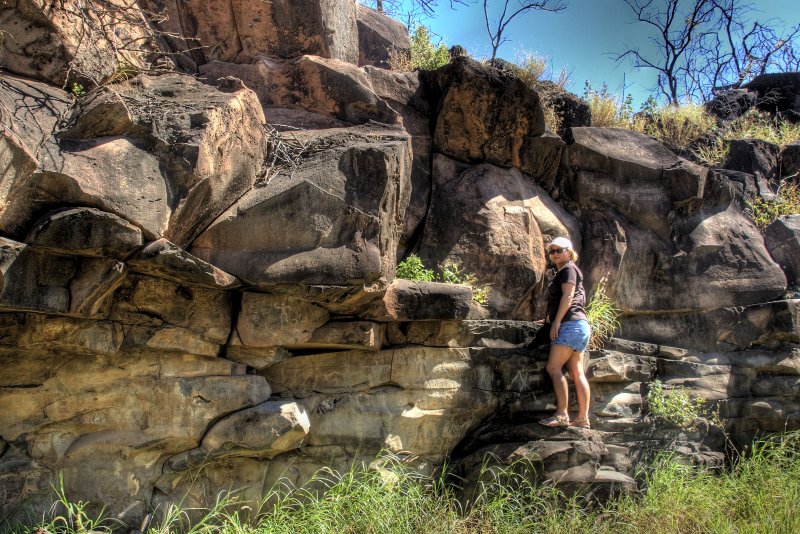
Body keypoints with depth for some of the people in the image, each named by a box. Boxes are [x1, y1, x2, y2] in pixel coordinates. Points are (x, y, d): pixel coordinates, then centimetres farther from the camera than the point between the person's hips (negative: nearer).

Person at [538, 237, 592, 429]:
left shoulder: (568, 269, -1)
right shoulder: (561, 273, 27)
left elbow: (568, 296, -13)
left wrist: (556, 321, -17)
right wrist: (549, 318, 24)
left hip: (570, 324, -10)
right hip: (579, 326, 10)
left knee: (553, 367, -14)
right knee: (577, 372, 3)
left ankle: (561, 415, -18)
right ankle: (583, 418, 0)